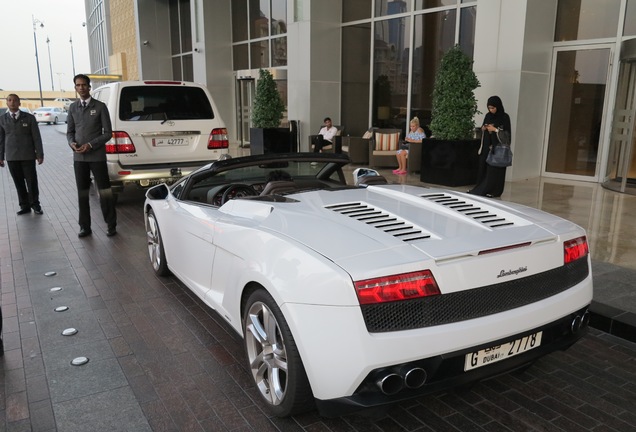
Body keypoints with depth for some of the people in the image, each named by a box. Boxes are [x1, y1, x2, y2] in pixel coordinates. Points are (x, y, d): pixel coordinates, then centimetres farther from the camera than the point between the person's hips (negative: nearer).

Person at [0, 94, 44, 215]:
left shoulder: (29, 118, 0)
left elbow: (36, 137, -1)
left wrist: (40, 154, -5)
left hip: (28, 156, -2)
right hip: (11, 157, 2)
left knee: (31, 181, 1)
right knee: (19, 183, 5)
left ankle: (35, 204, 15)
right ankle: (24, 206, 13)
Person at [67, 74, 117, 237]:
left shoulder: (100, 106, -2)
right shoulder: (72, 107, 11)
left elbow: (108, 132, -5)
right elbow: (70, 131, 15)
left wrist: (91, 145, -14)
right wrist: (72, 142, -7)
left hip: (97, 156, -4)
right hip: (78, 157, 4)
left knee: (105, 191, 0)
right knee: (82, 193, 9)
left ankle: (111, 225, 11)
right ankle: (85, 227, 17)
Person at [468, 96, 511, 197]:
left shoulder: (505, 117, -6)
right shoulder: (488, 116, 9)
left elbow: (507, 133, -9)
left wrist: (495, 129, -17)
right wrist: (483, 128, -4)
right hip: (486, 147, 5)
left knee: (495, 169, -4)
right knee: (483, 167, 5)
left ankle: (494, 191, 1)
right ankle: (480, 188, 13)